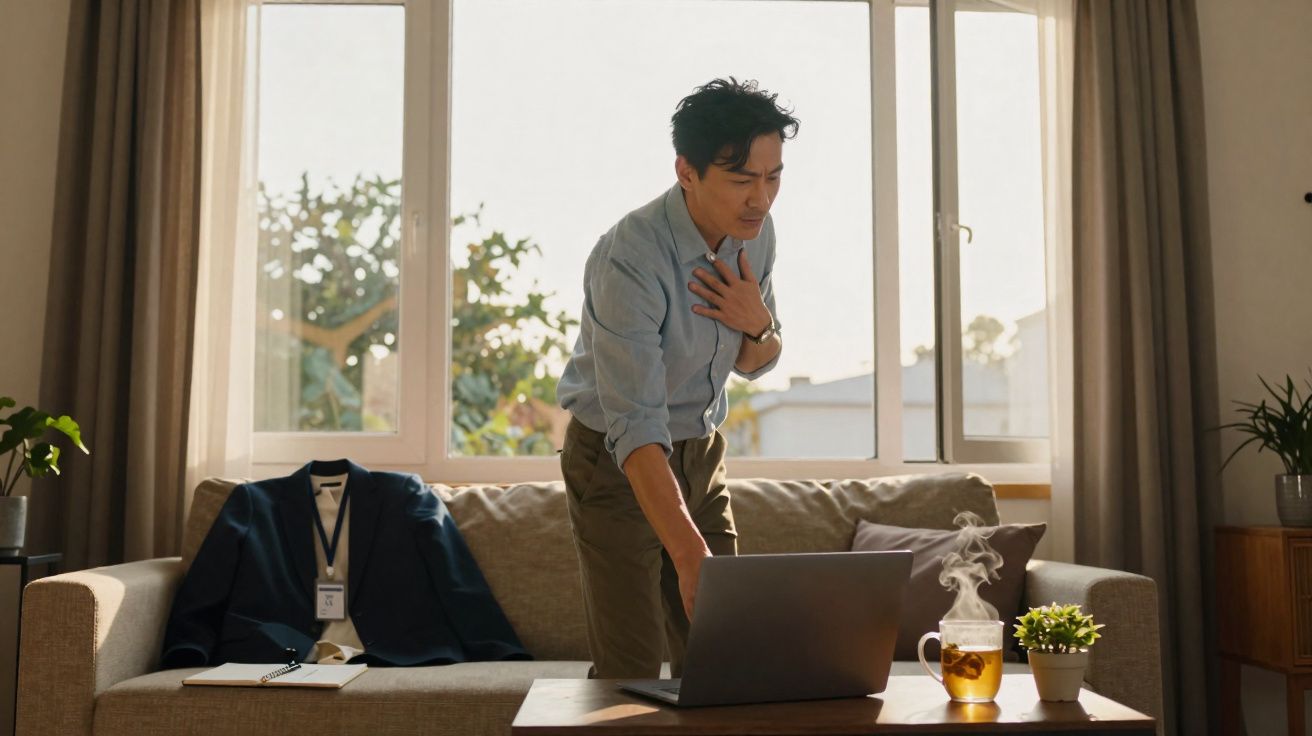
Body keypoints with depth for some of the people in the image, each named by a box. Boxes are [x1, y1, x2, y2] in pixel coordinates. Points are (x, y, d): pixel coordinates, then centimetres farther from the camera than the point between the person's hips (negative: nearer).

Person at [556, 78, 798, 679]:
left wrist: (759, 325, -18)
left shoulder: (755, 231, -6)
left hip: (701, 449, 6)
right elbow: (635, 425, -35)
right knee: (629, 669, -6)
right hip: (616, 459, -6)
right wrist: (690, 555, -45)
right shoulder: (628, 259, -29)